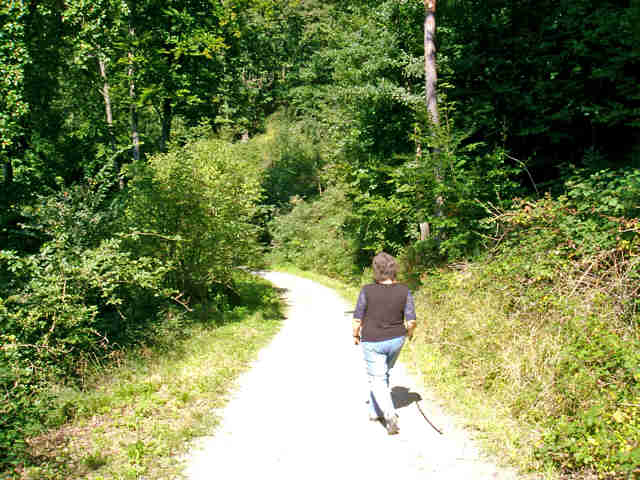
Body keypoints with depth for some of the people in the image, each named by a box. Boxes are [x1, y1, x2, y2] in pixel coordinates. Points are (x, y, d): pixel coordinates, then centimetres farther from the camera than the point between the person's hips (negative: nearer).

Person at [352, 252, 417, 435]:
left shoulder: (367, 291, -17)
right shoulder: (404, 290, -11)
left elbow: (357, 319, -11)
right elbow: (411, 320, -10)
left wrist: (355, 335, 7)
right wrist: (410, 331, 12)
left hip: (373, 342, -3)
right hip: (396, 340, 4)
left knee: (377, 380, 4)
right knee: (382, 374, 24)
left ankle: (390, 416, -14)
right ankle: (375, 411, 35)